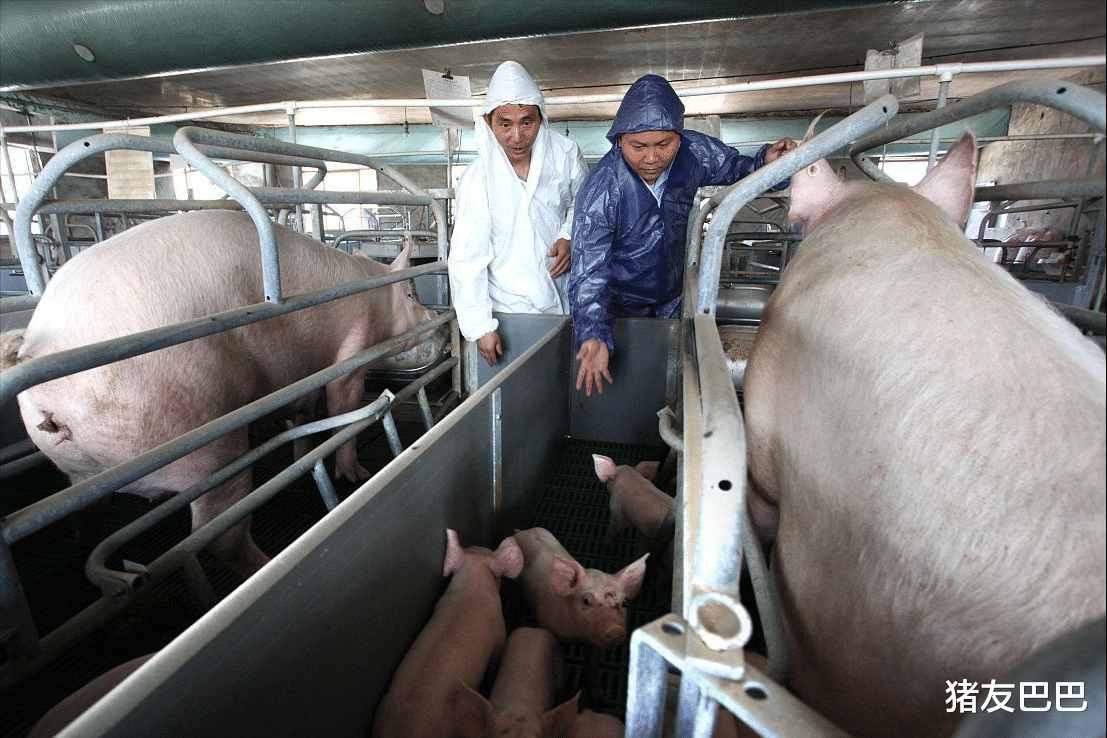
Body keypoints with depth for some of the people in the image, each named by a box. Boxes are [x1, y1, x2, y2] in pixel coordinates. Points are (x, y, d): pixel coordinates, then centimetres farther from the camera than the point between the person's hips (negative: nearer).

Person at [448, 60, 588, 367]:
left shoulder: (564, 152, -9)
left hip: (564, 291, 3)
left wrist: (571, 236, -8)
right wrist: (480, 326, -14)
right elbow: (466, 260, -14)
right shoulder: (476, 181, -17)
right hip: (511, 305, -3)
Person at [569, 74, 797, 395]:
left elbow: (736, 168, 4)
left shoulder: (694, 152, -18)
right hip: (619, 308, -4)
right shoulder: (600, 192, -31)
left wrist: (766, 162, -20)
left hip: (672, 302, 4)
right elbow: (588, 275, -31)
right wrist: (594, 336, -47)